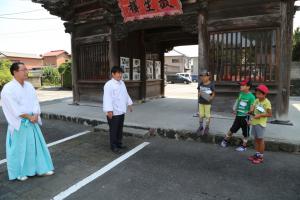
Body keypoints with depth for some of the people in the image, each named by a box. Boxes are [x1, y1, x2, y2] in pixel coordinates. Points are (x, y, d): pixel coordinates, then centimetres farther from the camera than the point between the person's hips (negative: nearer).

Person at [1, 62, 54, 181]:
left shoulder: (29, 86, 6)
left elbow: (35, 102, 3)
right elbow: (14, 109, -16)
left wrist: (35, 116, -11)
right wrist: (29, 117, -13)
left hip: (32, 122, 6)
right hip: (18, 124, -6)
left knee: (36, 145, 12)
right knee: (19, 148, 7)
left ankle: (41, 168, 24)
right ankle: (19, 173, 25)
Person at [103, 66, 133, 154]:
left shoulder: (122, 83, 11)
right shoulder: (109, 84, -17)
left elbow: (126, 94, 21)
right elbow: (107, 98, -22)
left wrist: (129, 103, 20)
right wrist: (109, 110, -26)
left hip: (121, 111, 9)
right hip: (113, 112, -8)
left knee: (120, 128, 18)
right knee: (113, 129, 2)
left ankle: (119, 143, 32)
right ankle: (113, 147, 13)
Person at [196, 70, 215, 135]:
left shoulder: (211, 84, -10)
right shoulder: (200, 84, 0)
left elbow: (213, 93, -4)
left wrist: (211, 98, -23)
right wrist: (199, 94, -11)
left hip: (208, 102, -3)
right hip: (201, 102, 4)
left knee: (207, 115, 7)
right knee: (201, 115, 12)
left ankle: (207, 127, 22)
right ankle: (200, 126, 28)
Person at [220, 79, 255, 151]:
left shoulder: (251, 97, -16)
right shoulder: (241, 93, 2)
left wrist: (249, 119, -20)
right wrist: (234, 109, 5)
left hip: (245, 117, -5)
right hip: (238, 116, 5)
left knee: (245, 133, 11)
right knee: (232, 129, 16)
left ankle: (244, 146, 28)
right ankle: (225, 140, 33)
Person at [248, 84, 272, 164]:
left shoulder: (266, 102, -13)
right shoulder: (256, 101, 7)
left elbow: (270, 114, -15)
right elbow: (253, 107, 4)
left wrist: (260, 115, -20)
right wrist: (251, 111, -18)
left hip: (260, 123, -7)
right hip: (254, 122, 7)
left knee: (260, 139, 3)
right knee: (256, 139, 15)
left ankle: (261, 156, 15)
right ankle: (257, 154, 27)